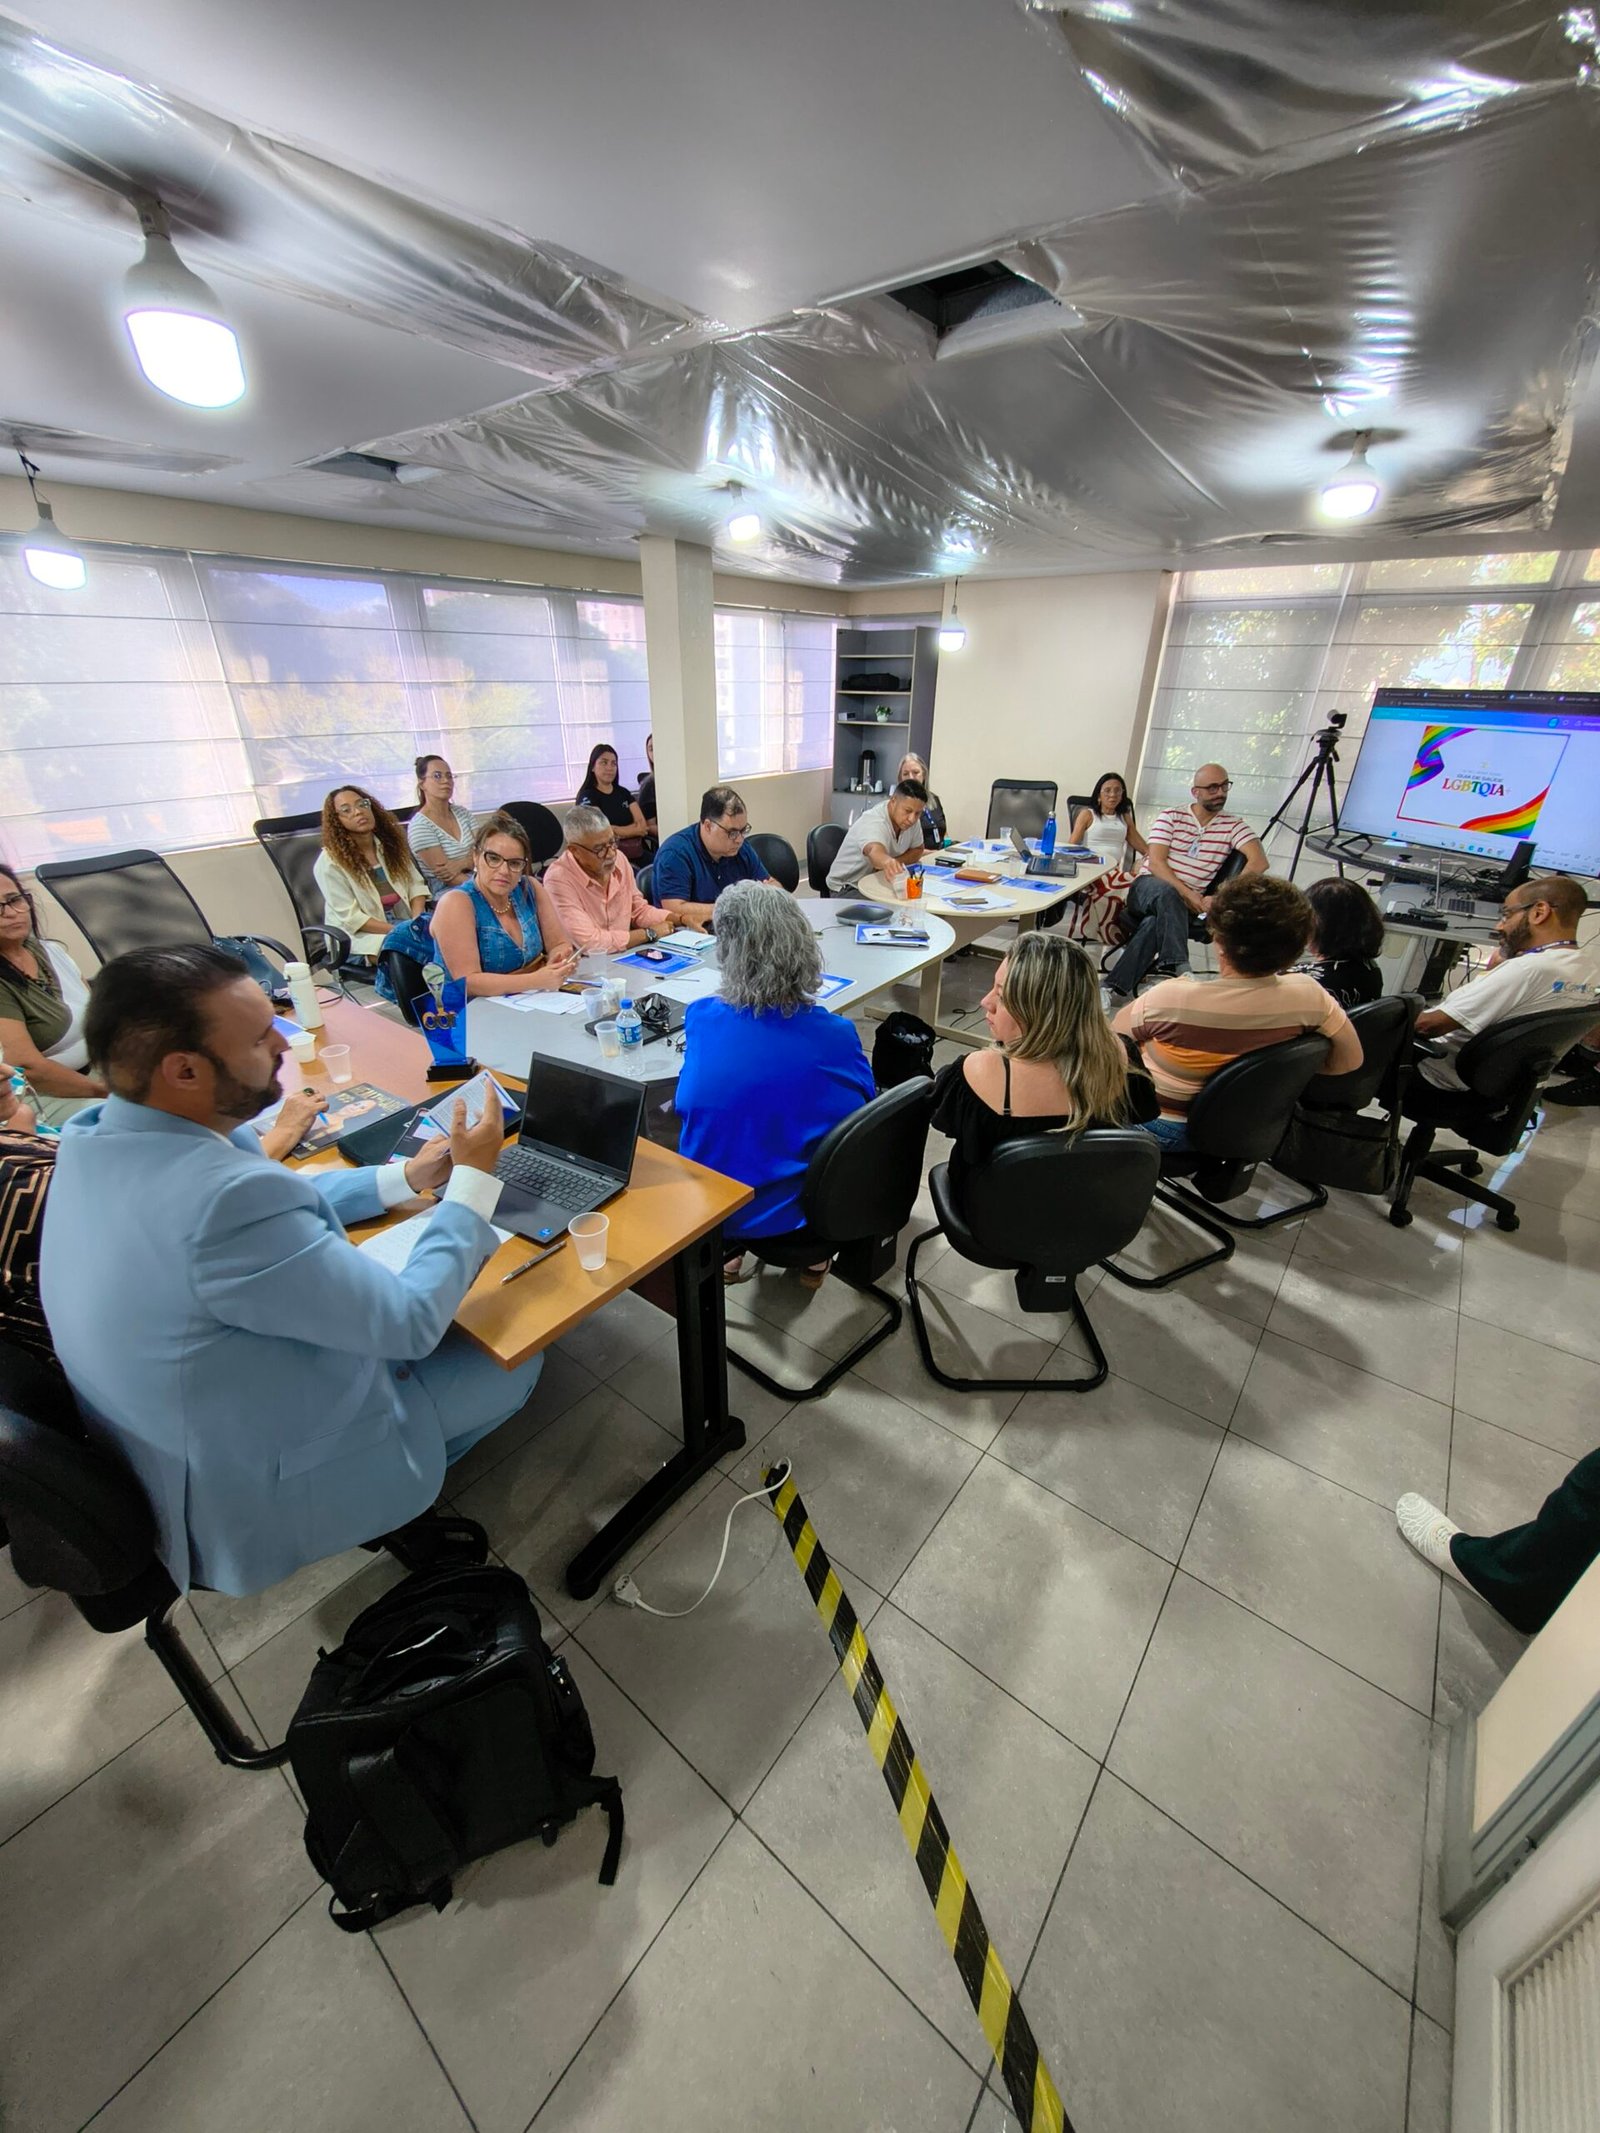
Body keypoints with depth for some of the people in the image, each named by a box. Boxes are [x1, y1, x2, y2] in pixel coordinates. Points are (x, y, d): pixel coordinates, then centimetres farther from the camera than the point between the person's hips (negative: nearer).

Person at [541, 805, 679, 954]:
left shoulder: (619, 859, -1)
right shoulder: (559, 879, -19)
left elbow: (639, 910, 12)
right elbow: (590, 943, -24)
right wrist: (650, 933, -15)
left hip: (625, 957, 6)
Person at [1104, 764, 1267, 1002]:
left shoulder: (1233, 825, 7)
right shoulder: (1171, 816, 5)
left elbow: (1258, 862, -6)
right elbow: (1155, 862, -6)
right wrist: (1186, 893, -17)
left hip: (1186, 905, 1)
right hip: (1149, 888, -1)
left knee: (1154, 923, -34)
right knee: (1167, 894, -37)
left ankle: (1117, 987, -36)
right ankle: (1176, 967, -47)